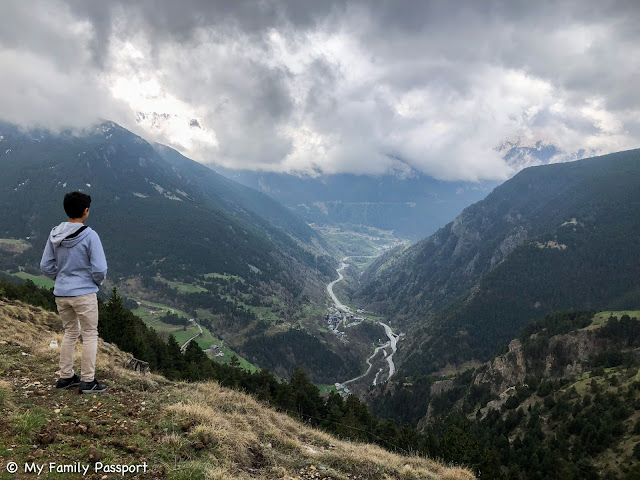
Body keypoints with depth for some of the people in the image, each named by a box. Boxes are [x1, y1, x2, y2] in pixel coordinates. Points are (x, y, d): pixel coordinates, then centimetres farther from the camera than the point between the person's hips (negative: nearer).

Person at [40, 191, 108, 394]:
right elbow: (100, 269, -18)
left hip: (61, 294, 6)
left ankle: (66, 376, 28)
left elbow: (45, 266, 6)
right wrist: (97, 282, 2)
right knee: (90, 335, 6)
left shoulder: (55, 234, 1)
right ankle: (88, 381, 11)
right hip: (84, 293, -6)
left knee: (70, 332, 21)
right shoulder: (89, 235, -16)